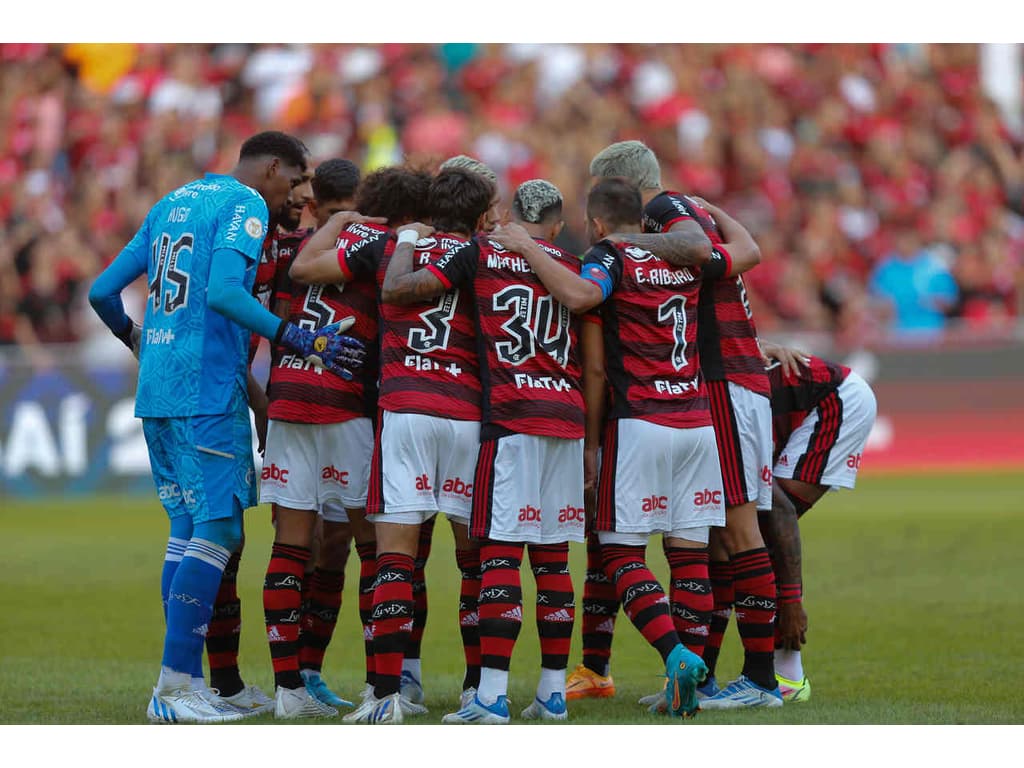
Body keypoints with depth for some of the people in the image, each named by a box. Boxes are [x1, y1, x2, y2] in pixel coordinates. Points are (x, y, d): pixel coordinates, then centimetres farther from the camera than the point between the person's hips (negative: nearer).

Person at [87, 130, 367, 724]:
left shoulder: (172, 203, 19)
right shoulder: (246, 206, -6)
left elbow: (103, 292, 19)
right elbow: (223, 293, -22)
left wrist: (138, 341, 37)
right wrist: (301, 341, -22)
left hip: (155, 390, 9)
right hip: (208, 391, -9)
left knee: (188, 528, 12)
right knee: (217, 530, -6)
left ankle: (184, 684, 11)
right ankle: (175, 687, -10)